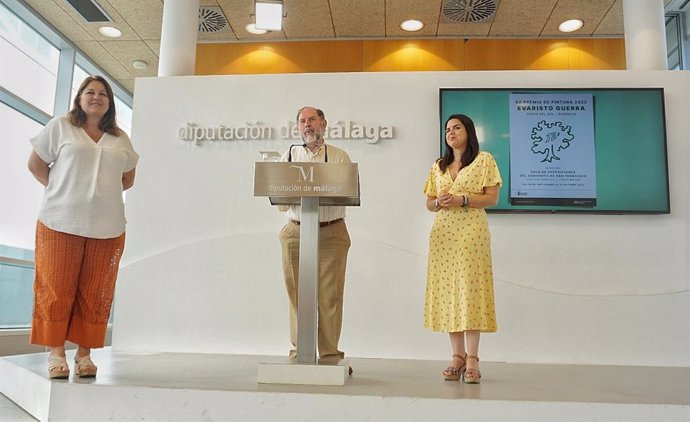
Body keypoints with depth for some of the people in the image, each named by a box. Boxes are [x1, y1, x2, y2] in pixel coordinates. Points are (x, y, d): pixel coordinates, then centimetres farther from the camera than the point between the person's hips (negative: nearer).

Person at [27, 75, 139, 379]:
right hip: (60, 223, -2)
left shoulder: (120, 139, 15)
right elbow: (36, 164, 9)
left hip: (107, 228, 3)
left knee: (95, 293, 3)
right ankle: (56, 352, 8)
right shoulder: (60, 126, 7)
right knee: (57, 289, -1)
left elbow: (128, 178, 22)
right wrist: (60, 191, -1)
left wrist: (103, 192, 8)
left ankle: (84, 353, 11)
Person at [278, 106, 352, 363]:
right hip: (296, 232, 2)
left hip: (331, 232, -1)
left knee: (330, 296, -2)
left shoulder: (339, 157, 10)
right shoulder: (289, 156, 14)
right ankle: (299, 352, 14)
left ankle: (330, 355, 8)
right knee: (298, 295, 3)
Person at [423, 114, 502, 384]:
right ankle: (458, 356, 7)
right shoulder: (438, 166, 19)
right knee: (447, 291, 1)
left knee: (469, 289, -10)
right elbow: (429, 203, 17)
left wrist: (462, 200, -15)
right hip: (443, 233, 5)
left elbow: (492, 198, -2)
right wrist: (438, 202, -6)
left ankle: (472, 359, -5)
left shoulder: (484, 160, 5)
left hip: (471, 231, -4)